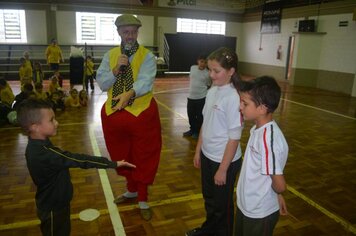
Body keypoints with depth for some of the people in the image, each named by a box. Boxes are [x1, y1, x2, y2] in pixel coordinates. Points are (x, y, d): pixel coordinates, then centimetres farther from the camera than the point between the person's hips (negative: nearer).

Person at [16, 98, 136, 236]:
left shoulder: (36, 147, -5)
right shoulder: (45, 154, -35)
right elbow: (78, 160, -35)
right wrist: (113, 163, -31)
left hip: (53, 203, 8)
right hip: (53, 209, -8)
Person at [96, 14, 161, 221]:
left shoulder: (147, 56, -6)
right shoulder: (110, 55, 6)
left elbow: (145, 81, -24)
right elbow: (102, 83, -1)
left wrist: (129, 93, -42)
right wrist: (116, 69, -17)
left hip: (141, 113, -4)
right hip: (114, 113, 4)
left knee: (143, 157, 7)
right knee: (122, 155, 19)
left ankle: (143, 200, 26)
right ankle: (132, 190, 43)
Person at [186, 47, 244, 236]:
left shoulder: (233, 98, -22)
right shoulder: (212, 91, -1)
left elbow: (234, 138, -20)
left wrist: (223, 169, -16)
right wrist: (198, 150, 12)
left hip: (224, 161, -7)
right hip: (207, 156, 7)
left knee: (222, 204, 15)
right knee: (209, 199, 26)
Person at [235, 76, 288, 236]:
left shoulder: (268, 139, -32)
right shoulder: (257, 129, -4)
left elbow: (280, 185, -26)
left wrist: (278, 195, -4)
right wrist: (278, 196, 12)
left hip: (260, 212, -8)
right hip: (246, 204, 8)